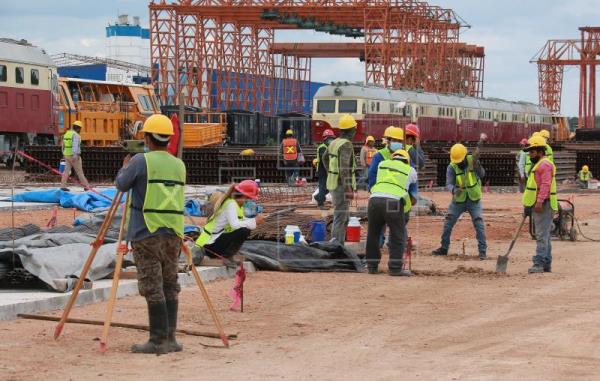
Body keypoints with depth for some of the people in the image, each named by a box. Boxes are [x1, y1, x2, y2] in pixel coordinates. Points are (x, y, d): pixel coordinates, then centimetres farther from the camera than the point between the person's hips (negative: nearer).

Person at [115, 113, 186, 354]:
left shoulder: (141, 161, -8)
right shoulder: (179, 165, 10)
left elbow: (121, 184, 3)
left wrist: (125, 167, 23)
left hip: (146, 234, -6)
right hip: (173, 234, 6)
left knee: (152, 288, -4)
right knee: (170, 286, 11)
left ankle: (158, 341, -5)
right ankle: (170, 339, 11)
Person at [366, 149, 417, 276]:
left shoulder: (383, 164, 26)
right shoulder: (410, 171, 21)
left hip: (375, 199, 3)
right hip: (394, 202, -3)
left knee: (373, 234, 16)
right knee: (397, 236, 7)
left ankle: (372, 266, 21)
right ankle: (395, 268, 3)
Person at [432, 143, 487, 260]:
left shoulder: (472, 160, -13)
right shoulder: (451, 167, -13)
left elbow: (482, 174, -25)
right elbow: (449, 184, -23)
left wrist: (477, 166, -47)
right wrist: (454, 190, -45)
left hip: (474, 200, -1)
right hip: (458, 200, 1)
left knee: (479, 224, -10)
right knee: (447, 224, 3)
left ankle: (482, 250, -4)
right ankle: (444, 248, 18)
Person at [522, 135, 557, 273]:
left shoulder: (545, 165, -13)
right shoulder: (538, 164, 22)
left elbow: (545, 185, -23)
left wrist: (539, 202, -30)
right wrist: (528, 205, 25)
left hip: (543, 206, -11)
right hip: (537, 206, 11)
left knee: (542, 236, -12)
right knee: (544, 236, 13)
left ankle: (539, 264, -16)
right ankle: (546, 264, 18)